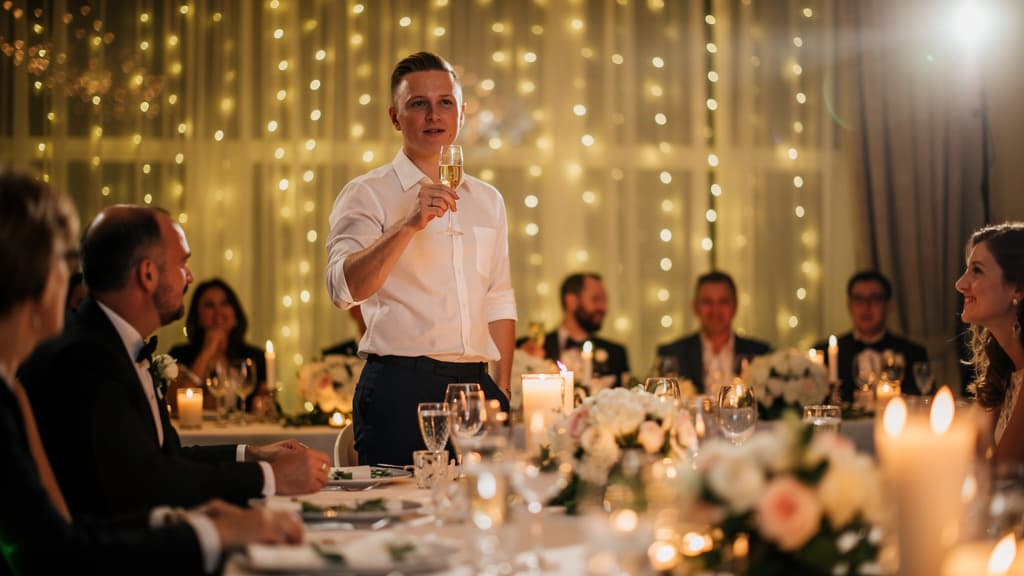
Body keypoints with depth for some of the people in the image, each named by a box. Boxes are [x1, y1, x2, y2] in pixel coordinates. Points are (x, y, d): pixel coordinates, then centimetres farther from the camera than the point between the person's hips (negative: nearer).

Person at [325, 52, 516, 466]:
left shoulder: (487, 200, 17)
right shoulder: (367, 195, 0)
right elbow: (344, 289, -16)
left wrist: (502, 389, 10)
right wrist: (410, 225, -26)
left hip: (477, 384, 5)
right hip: (400, 386, -5)